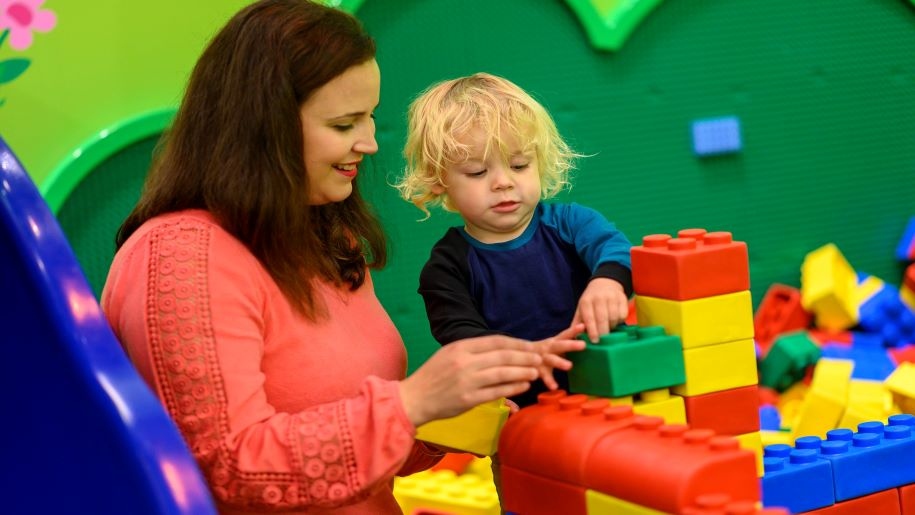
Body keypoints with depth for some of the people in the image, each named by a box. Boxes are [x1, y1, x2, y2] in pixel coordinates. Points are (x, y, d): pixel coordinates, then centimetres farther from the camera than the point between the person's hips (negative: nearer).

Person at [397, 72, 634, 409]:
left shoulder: (570, 223, 8)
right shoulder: (447, 267, 3)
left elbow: (611, 245, -12)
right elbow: (460, 335, -10)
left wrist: (609, 279, -37)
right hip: (514, 413, -2)